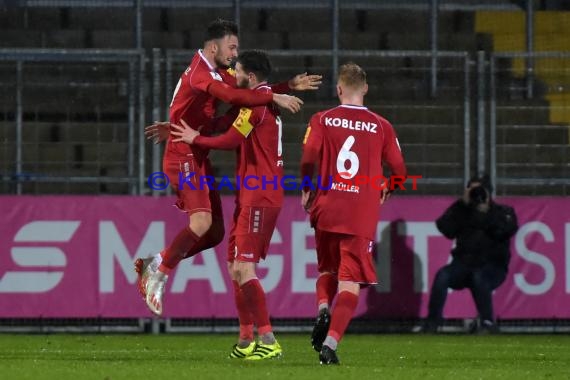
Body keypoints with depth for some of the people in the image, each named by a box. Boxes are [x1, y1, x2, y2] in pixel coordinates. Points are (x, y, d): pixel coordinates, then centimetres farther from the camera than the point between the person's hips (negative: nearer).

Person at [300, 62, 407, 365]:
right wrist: (386, 191, 25)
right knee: (350, 282, -1)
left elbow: (308, 158, -10)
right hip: (363, 216, -2)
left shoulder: (322, 120, 1)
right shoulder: (381, 126, 2)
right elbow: (399, 170, 4)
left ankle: (323, 309, -6)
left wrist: (307, 190, 9)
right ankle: (330, 342, -15)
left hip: (326, 209, 2)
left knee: (327, 270, 23)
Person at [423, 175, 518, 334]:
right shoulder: (463, 211, 14)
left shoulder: (503, 212, 10)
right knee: (442, 276, -29)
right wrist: (464, 203, -6)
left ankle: (488, 324, -29)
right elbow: (446, 228, -4)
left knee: (478, 277, -38)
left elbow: (506, 230, -11)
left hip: (492, 266, -2)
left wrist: (486, 212, -9)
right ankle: (432, 322, -21)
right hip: (464, 263, 2)